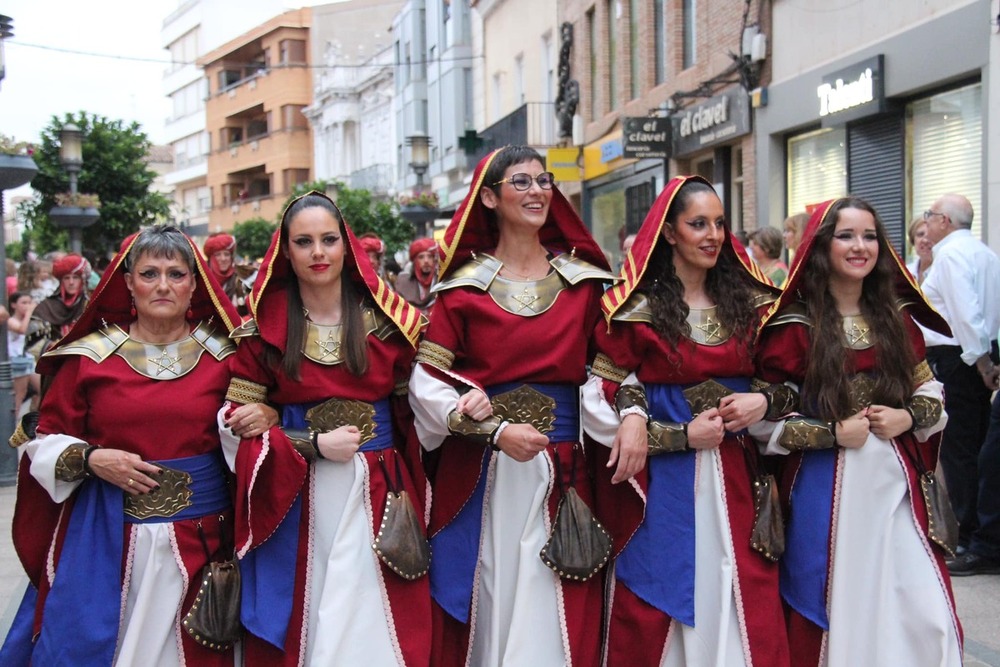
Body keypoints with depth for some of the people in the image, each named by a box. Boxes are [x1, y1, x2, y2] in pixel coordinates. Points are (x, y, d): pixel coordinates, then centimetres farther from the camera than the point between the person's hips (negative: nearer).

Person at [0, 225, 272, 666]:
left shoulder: (224, 355, 4)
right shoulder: (90, 355, 1)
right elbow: (45, 439, 5)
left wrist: (261, 418, -8)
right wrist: (90, 458, -13)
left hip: (199, 537, 1)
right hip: (104, 537, 0)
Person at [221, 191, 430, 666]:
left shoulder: (388, 319, 4)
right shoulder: (265, 328, 2)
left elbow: (416, 409, 8)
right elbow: (236, 423, -1)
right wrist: (313, 445, -11)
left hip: (379, 495, 1)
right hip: (294, 502, 0)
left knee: (374, 627, 0)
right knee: (302, 624, 3)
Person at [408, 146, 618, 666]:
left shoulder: (582, 281, 9)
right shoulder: (463, 286, 1)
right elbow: (426, 383, -6)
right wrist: (497, 431, -15)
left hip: (561, 471, 1)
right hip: (479, 477, -1)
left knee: (553, 613, 1)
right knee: (486, 604, 4)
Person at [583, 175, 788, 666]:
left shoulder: (748, 301, 9)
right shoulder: (636, 307, -3)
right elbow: (605, 396, -6)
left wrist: (764, 401, -7)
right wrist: (683, 436, -13)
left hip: (736, 475, 3)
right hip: (663, 481, -3)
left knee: (747, 607, 3)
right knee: (656, 615, 2)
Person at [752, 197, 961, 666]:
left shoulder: (896, 317, 10)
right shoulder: (794, 326, -5)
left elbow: (930, 390, 18)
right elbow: (762, 418, -7)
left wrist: (909, 418, -3)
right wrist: (834, 433, -14)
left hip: (895, 484, 4)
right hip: (826, 492, -4)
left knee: (926, 620, 0)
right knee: (837, 613, 2)